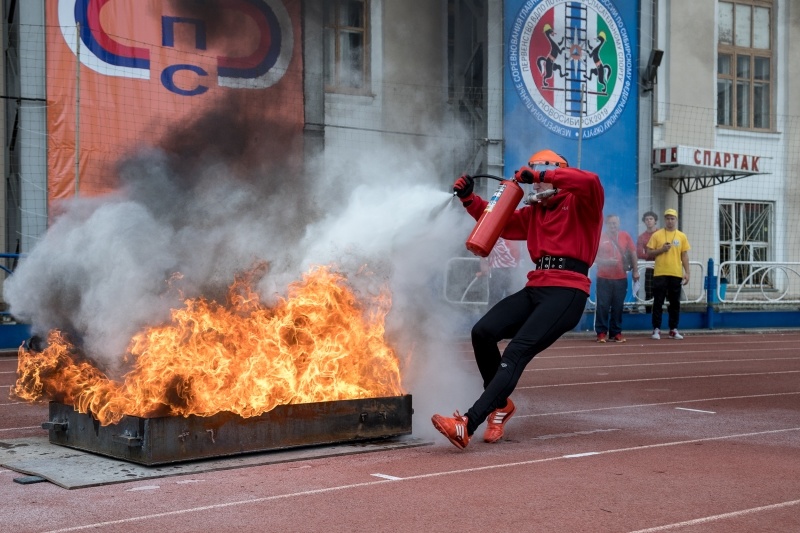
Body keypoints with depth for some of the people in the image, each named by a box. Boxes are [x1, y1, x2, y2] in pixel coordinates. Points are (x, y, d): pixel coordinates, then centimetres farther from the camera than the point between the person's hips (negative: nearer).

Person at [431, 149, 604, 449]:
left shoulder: (580, 204, 4)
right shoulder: (534, 213, 26)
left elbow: (590, 182, -18)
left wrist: (540, 175, -16)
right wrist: (469, 199, 16)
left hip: (567, 292, -7)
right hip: (535, 289, 7)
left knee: (516, 353, -20)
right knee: (483, 331, -13)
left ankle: (467, 426, -29)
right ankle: (501, 404, 6)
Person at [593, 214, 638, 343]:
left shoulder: (625, 236, 5)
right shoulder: (600, 237, -1)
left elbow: (633, 253, 10)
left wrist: (635, 270, 7)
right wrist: (606, 262, -17)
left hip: (621, 278, 2)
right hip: (604, 278, -2)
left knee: (618, 307, 5)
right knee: (603, 306, -3)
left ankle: (616, 332, 13)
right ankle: (601, 332, 4)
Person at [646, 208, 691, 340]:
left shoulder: (682, 236, 9)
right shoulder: (656, 235, 3)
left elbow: (684, 256, 8)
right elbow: (649, 255, 2)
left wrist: (687, 272, 1)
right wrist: (661, 250, -13)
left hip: (676, 274, 2)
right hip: (660, 274, -2)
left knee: (675, 303, 6)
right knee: (658, 302, -1)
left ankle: (673, 330, 13)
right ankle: (656, 330, 4)